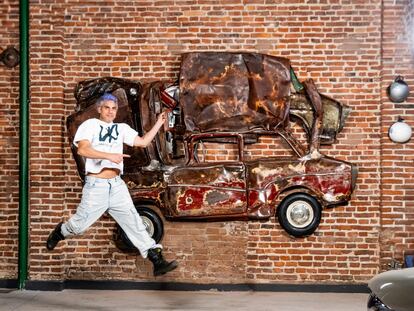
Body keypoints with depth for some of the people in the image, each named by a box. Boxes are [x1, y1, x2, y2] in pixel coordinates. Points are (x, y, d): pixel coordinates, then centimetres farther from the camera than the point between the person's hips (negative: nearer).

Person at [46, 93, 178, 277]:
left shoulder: (121, 128, 14)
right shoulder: (90, 125, -1)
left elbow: (143, 142, 14)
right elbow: (82, 149, -17)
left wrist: (158, 123, 8)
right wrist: (109, 155, -24)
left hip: (117, 185, 4)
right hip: (96, 184, -4)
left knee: (133, 221, -3)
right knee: (80, 224, 4)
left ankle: (157, 260, -7)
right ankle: (60, 232, 38)